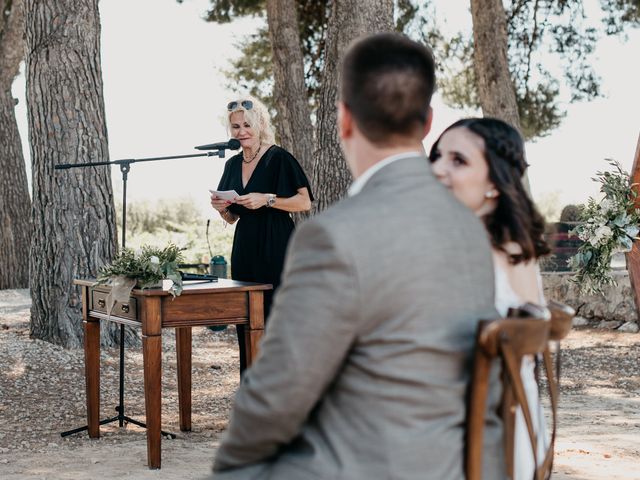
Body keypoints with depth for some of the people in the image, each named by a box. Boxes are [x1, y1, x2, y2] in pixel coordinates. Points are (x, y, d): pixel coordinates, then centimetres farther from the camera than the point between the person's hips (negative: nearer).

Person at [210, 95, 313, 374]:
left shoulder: (279, 158, -6)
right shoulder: (233, 164, 14)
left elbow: (305, 203, -11)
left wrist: (267, 200, -20)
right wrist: (222, 208, -1)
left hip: (275, 249, -6)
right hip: (244, 251, 7)